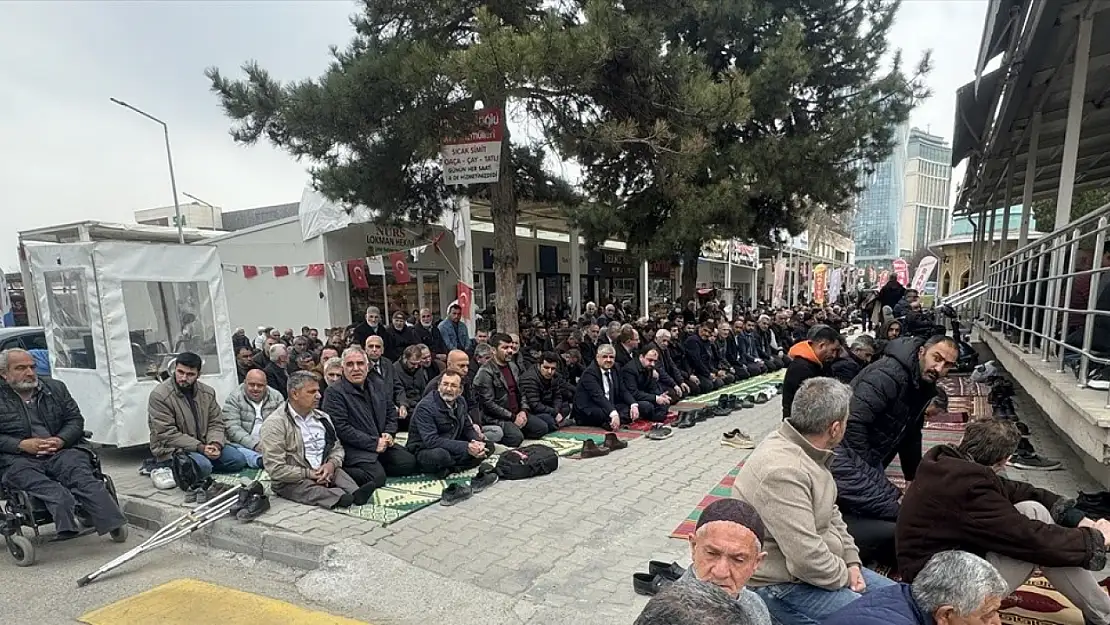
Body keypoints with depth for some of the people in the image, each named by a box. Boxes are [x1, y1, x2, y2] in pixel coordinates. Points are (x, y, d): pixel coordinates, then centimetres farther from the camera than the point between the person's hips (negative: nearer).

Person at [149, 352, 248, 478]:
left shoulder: (207, 392, 5)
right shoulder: (159, 395, -12)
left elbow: (216, 423, 6)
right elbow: (167, 434, -17)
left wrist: (215, 444, -16)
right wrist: (200, 447, -24)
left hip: (204, 445, 5)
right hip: (173, 449, -5)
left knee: (238, 459, -13)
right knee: (203, 466, -32)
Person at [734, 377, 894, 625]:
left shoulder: (807, 450, 0)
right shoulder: (782, 471, -33)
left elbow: (830, 512, 13)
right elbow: (807, 560, -31)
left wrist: (851, 561, 2)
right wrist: (845, 576, -12)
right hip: (783, 585, -10)